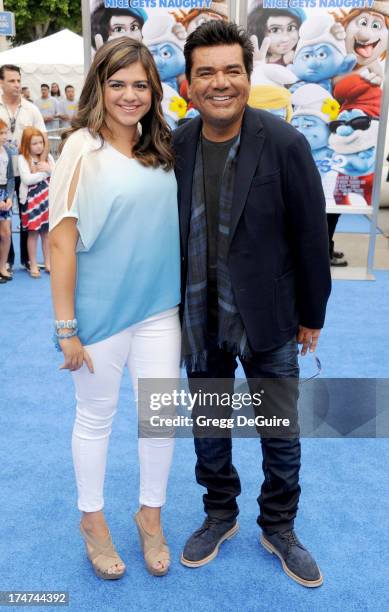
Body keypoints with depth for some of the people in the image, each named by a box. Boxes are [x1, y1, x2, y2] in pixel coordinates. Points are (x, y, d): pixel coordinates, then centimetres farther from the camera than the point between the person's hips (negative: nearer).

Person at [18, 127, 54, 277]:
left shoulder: (48, 157, 8)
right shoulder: (22, 158, -7)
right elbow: (27, 179, -18)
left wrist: (49, 169, -16)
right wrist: (45, 172, -13)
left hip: (47, 199, 4)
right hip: (31, 199, -4)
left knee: (46, 231, 10)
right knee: (33, 233, 0)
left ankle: (47, 262, 20)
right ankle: (33, 265, 9)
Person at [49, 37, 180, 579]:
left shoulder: (163, 148, 4)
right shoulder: (83, 149, -11)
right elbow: (62, 241, -13)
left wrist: (187, 299, 11)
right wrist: (66, 328, -14)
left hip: (159, 307, 5)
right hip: (101, 310, -4)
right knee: (95, 417, 12)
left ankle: (151, 515, 34)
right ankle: (93, 519, 36)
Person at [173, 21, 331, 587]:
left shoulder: (284, 144, -14)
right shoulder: (175, 145, -4)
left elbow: (311, 235, -8)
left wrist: (312, 315, -2)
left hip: (268, 318, -2)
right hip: (199, 320, 3)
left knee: (281, 434, 12)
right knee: (207, 428, 17)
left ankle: (278, 528, 37)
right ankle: (220, 514, 42)